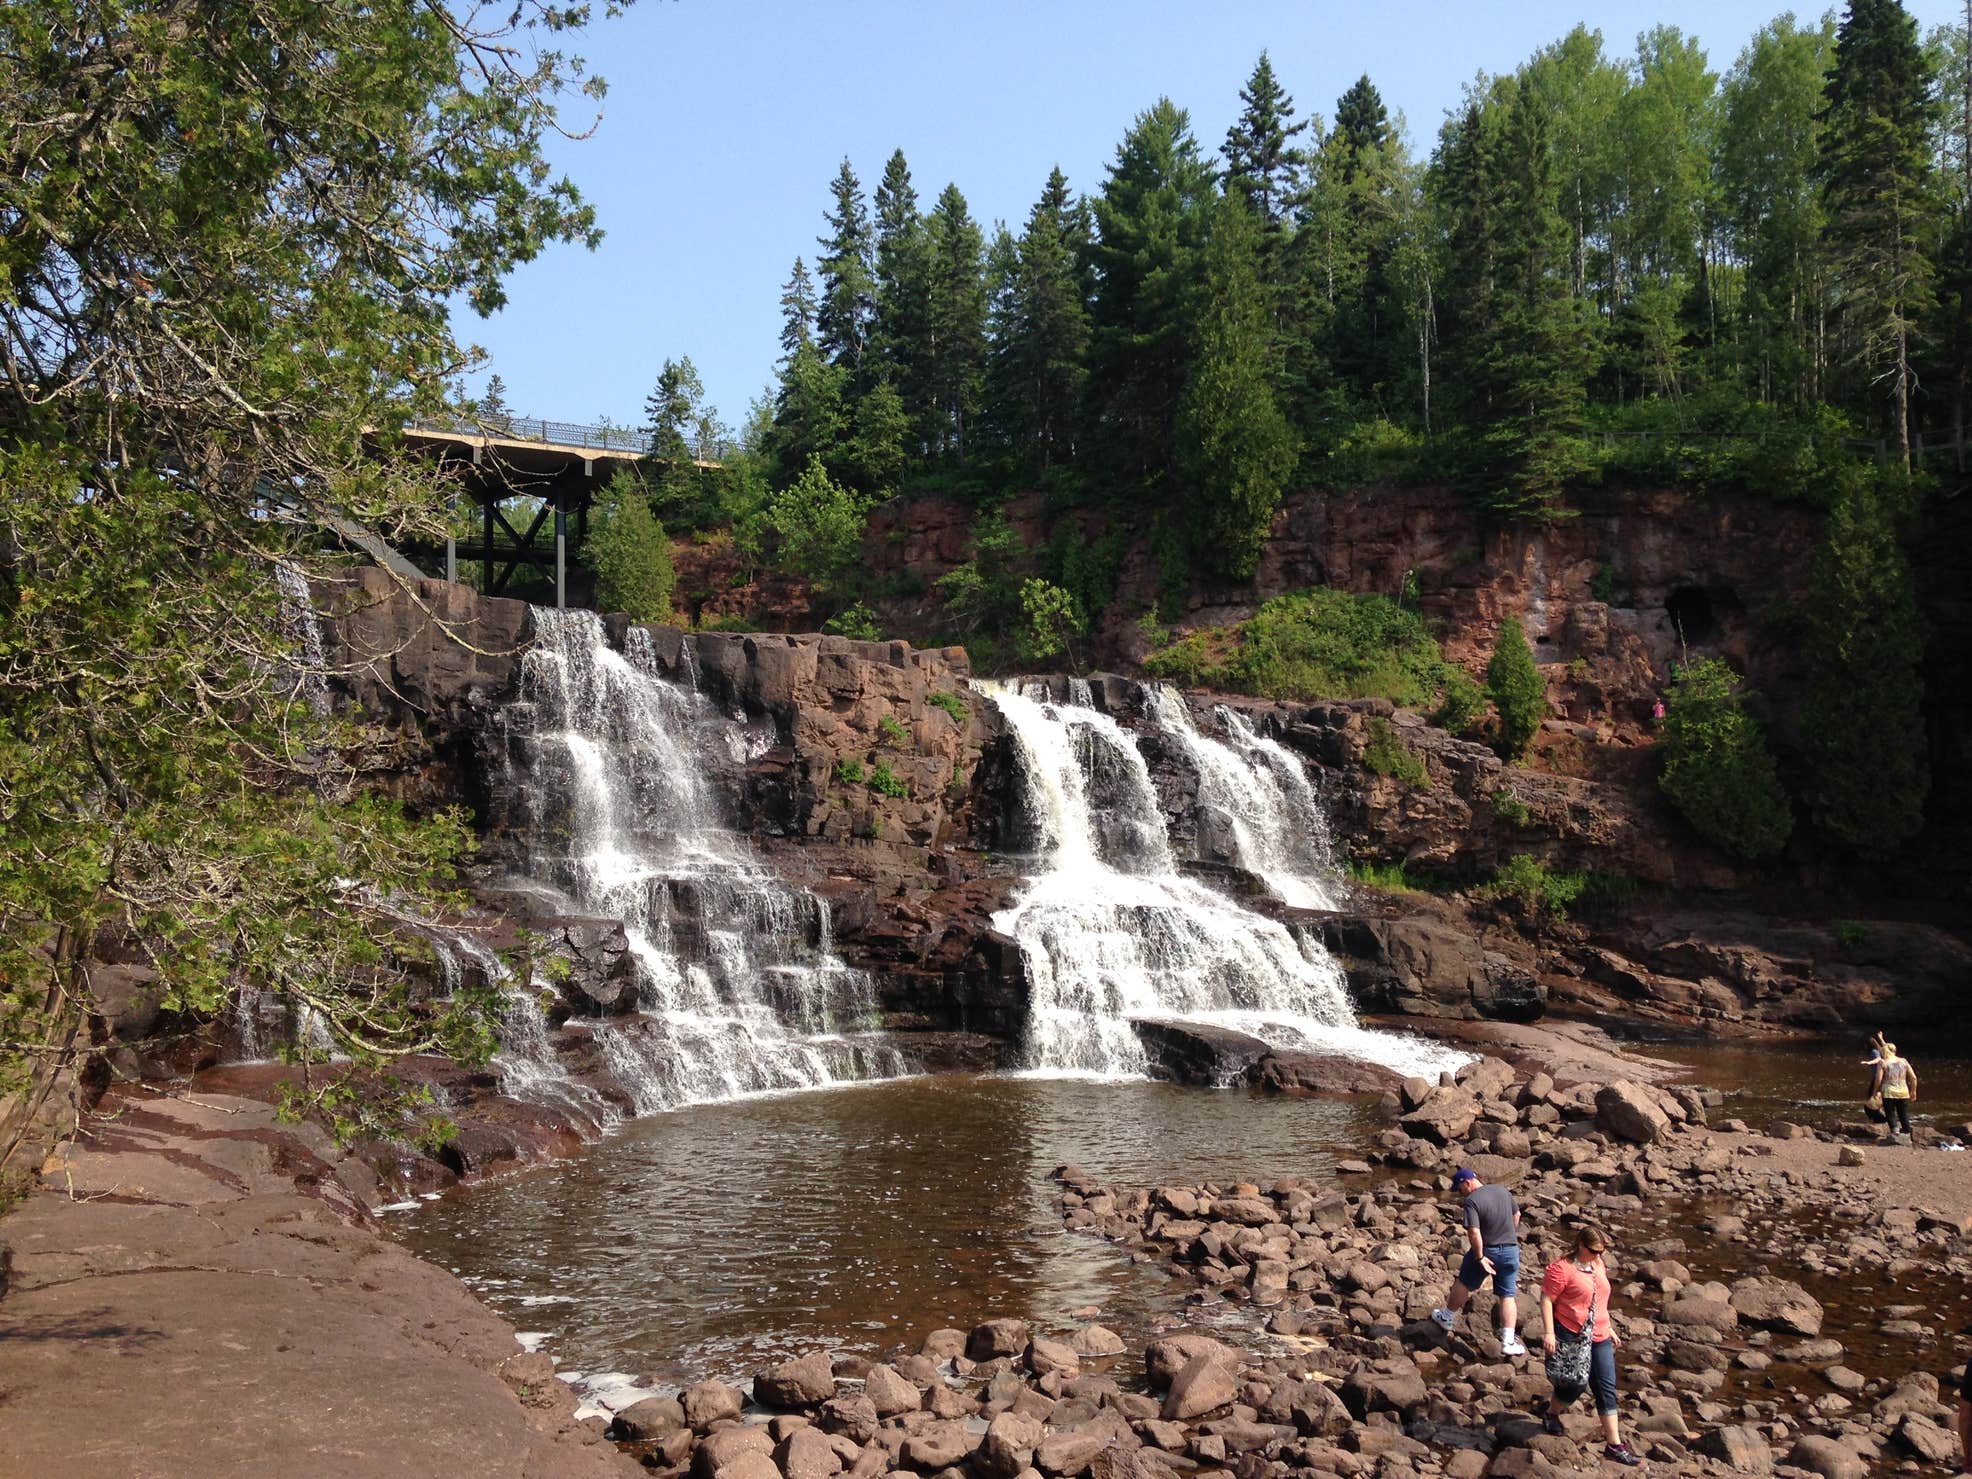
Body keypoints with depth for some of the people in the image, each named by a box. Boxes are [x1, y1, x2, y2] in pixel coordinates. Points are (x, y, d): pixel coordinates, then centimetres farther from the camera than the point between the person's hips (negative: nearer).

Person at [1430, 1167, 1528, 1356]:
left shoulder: (1472, 1201, -20)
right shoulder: (1503, 1191, 1)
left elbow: (1474, 1233, -27)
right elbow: (1516, 1214, 15)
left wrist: (1480, 1257, -18)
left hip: (1486, 1250, -4)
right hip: (1511, 1250, 4)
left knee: (1463, 1283, 18)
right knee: (1508, 1296, 8)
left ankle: (1447, 1317, 36)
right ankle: (1508, 1342, 5)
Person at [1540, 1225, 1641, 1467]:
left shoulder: (1599, 1265, 8)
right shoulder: (1561, 1268, -16)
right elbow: (1546, 1300, -16)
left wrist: (1608, 1329, 22)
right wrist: (1549, 1332, -21)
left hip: (1599, 1337, 7)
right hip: (1571, 1337, -7)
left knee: (1607, 1389, 3)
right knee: (1574, 1386, 1)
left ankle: (1614, 1444, 6)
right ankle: (1551, 1414, 32)